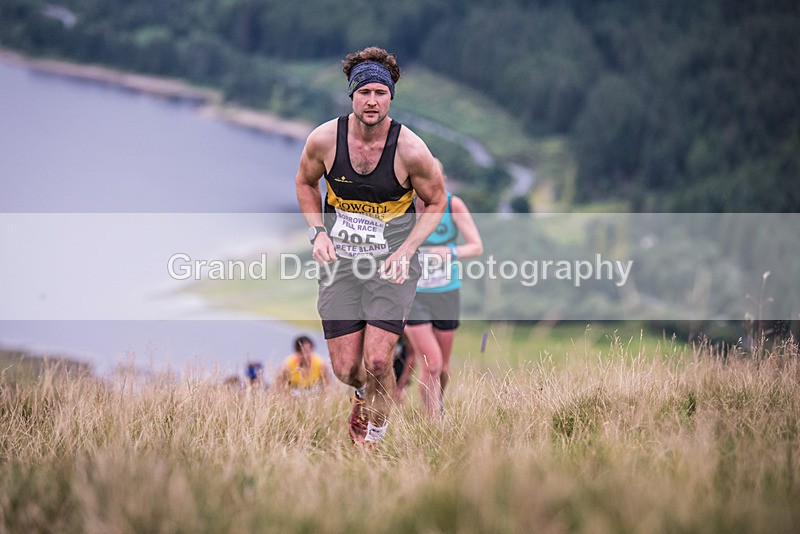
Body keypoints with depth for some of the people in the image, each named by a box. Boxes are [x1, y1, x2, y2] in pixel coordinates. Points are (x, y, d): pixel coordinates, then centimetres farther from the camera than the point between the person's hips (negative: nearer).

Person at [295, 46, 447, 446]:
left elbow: (436, 202, 1)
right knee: (346, 369, 1)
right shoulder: (324, 139, -10)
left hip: (391, 264, -2)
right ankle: (364, 392, 40)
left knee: (377, 361, -14)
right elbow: (305, 183, 11)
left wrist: (406, 251, -11)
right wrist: (317, 233, -3)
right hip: (339, 261, 2)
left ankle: (375, 432, 13)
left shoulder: (411, 150, -15)